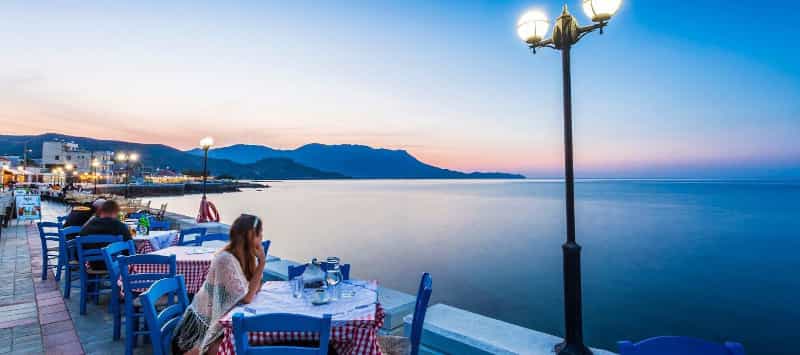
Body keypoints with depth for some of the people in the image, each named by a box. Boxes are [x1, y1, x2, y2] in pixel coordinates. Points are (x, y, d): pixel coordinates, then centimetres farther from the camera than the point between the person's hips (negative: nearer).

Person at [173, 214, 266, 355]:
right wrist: (262, 262, -23)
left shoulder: (244, 255, -2)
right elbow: (246, 298, -24)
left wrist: (261, 261, -11)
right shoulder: (226, 260, -25)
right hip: (204, 322, -7)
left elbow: (255, 288, -2)